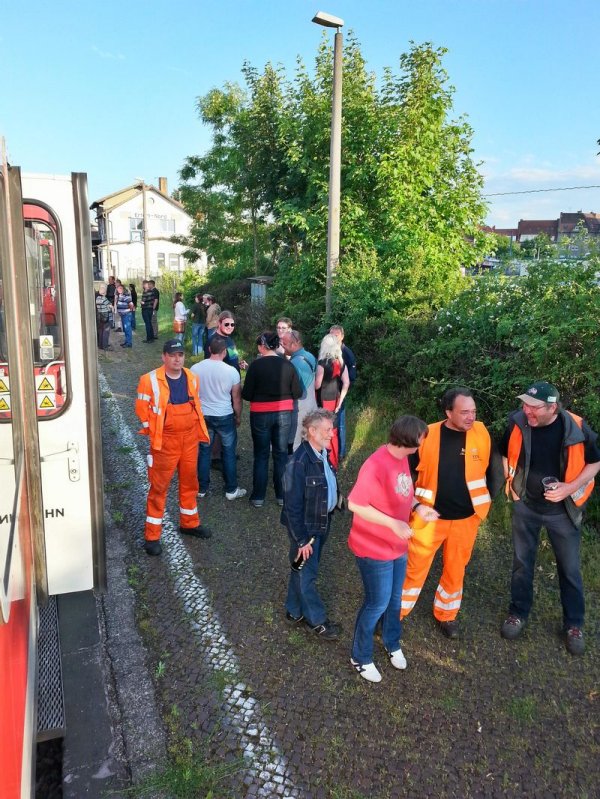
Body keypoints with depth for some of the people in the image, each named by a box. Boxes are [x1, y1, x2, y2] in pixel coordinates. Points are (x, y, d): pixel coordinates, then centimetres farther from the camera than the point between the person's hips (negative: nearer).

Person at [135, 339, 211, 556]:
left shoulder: (191, 378, 3)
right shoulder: (151, 379, -13)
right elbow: (142, 409, -6)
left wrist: (199, 430, 14)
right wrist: (153, 432, -2)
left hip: (190, 438, 5)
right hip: (165, 441, -5)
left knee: (189, 481, 17)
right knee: (159, 486, 1)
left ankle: (190, 523, 36)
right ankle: (152, 535, 12)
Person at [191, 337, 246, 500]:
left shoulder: (195, 368, -6)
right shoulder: (231, 371, -13)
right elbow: (236, 399, -4)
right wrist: (238, 417, 12)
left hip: (202, 416, 3)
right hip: (225, 417, -2)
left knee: (204, 451, 15)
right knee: (229, 452, 10)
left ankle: (202, 488, 24)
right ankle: (231, 490, 18)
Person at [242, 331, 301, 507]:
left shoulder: (256, 364, -13)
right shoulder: (287, 365, -4)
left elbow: (247, 394, -11)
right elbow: (297, 393, 0)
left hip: (261, 414, -2)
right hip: (284, 413, 3)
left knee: (261, 455, 9)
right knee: (281, 453, 13)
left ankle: (258, 496, 15)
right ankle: (282, 495, 21)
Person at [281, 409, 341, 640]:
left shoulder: (322, 452, -3)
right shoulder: (299, 462, -29)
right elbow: (292, 506, -23)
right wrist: (301, 539, -17)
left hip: (322, 523, 8)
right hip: (306, 527, -8)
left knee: (303, 571, 24)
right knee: (306, 574, 13)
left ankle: (295, 611, 42)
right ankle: (317, 620, 31)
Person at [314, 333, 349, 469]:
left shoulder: (322, 363, -16)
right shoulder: (341, 363, 2)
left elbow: (317, 385, -16)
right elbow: (346, 383, 2)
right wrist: (340, 401, 7)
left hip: (324, 402, -6)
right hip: (335, 401, 6)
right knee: (333, 431, 17)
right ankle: (334, 462, 28)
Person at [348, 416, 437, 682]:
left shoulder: (402, 458, -2)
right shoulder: (376, 465, -30)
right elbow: (355, 504, -28)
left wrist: (418, 507, -5)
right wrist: (393, 523, -28)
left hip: (398, 546, 8)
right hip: (374, 549, -8)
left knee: (395, 599, 23)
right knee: (377, 604, 7)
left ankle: (392, 643, 48)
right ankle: (361, 657, 30)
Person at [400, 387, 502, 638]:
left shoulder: (481, 433, -10)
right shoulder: (428, 436, -16)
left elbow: (494, 466, 5)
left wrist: (487, 499, 6)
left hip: (466, 518, 2)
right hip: (429, 515, -2)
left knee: (455, 570, 19)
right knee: (414, 568, 8)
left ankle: (446, 615, 41)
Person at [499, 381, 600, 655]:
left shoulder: (577, 428, -22)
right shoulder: (518, 423, -17)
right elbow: (505, 454, 3)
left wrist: (570, 488, -20)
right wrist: (513, 484, -3)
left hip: (562, 510, -1)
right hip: (525, 506, 1)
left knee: (569, 568, 13)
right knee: (522, 562, 15)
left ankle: (574, 624, 33)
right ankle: (518, 613, 36)